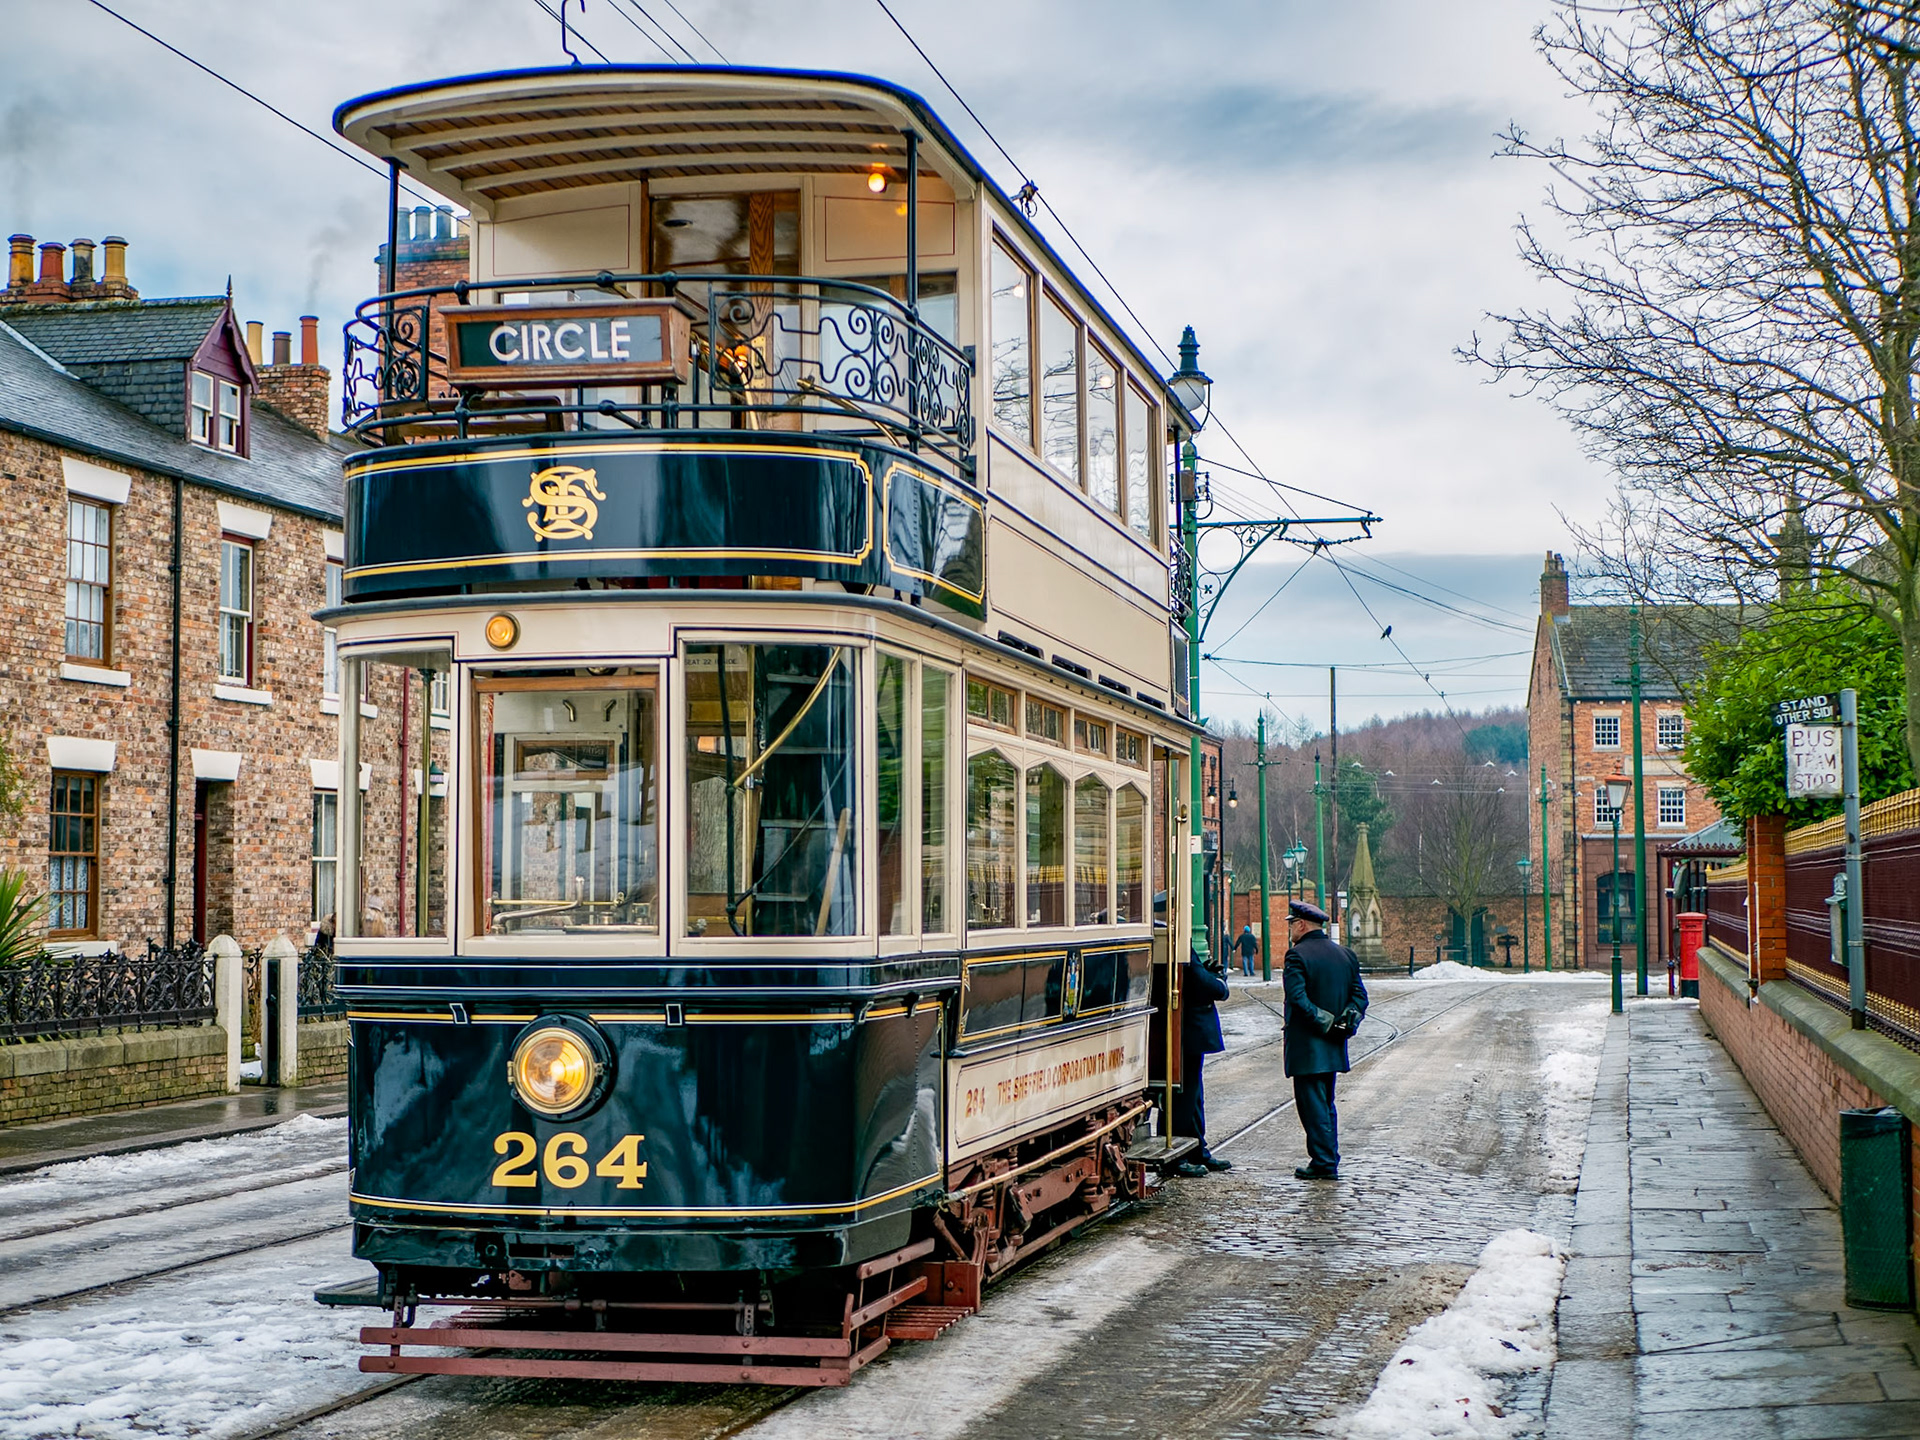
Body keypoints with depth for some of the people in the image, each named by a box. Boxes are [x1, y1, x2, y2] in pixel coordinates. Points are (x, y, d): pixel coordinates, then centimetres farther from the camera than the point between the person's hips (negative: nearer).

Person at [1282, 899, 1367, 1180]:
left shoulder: (1297, 955, -12)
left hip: (1306, 1047, -7)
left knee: (1312, 1105, -3)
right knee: (1326, 1103, 17)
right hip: (1333, 1048, 7)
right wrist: (1346, 1022, -1)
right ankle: (1329, 1160, 21)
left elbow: (1297, 998, -22)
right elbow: (1360, 995, 7)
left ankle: (1323, 1163, -3)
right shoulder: (1345, 954, 10)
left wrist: (1325, 1021, -16)